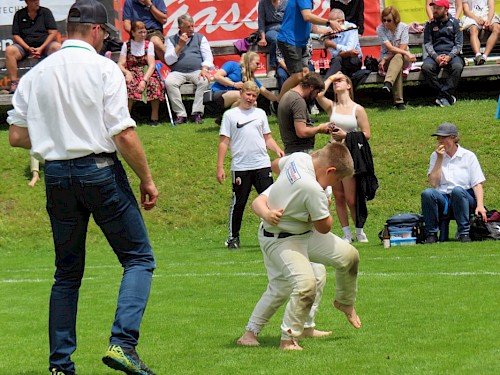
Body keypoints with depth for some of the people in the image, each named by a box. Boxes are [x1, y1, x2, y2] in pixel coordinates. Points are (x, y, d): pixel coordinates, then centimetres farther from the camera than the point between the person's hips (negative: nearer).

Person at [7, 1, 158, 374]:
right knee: (139, 258, 4)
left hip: (57, 174, 5)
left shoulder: (35, 74, 7)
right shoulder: (104, 69, -6)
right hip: (101, 170, -5)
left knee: (67, 272, 14)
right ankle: (122, 343, -14)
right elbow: (124, 135, -12)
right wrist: (147, 179, -2)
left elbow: (16, 136, 6)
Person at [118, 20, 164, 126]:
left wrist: (144, 80, -22)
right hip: (132, 74, -1)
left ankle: (154, 117, -21)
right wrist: (127, 72, -24)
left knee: (154, 83, -33)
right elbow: (120, 65, 0)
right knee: (130, 85, -36)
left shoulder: (149, 44, 7)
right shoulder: (126, 45, 7)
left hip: (147, 73, 1)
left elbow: (152, 65, -4)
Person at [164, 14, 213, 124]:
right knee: (169, 82, -32)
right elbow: (168, 61, 5)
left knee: (204, 81, -33)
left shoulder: (200, 38, 17)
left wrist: (204, 69, -13)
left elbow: (208, 57, 8)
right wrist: (180, 46, -4)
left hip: (197, 71, 0)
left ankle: (197, 113, -30)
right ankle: (181, 114, -29)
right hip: (177, 72, 0)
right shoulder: (172, 40, 15)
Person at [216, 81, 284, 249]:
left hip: (262, 164, 2)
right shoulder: (230, 115, 6)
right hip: (240, 166, -2)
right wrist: (220, 167, -2)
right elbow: (224, 142, 4)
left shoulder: (260, 113, 15)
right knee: (238, 203, 2)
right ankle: (233, 237, 14)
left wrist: (277, 149, -2)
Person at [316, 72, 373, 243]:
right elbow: (318, 94, -12)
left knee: (351, 199, -3)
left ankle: (360, 232, 14)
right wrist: (330, 78, 0)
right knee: (338, 197, 4)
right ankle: (347, 233, 11)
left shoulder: (357, 109, 1)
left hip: (351, 154, -3)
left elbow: (366, 134, -2)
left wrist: (346, 135, -12)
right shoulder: (331, 106, 7)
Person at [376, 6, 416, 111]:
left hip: (404, 59, 0)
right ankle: (398, 101, -46)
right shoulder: (380, 29, -6)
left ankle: (388, 83, -61)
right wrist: (407, 53, -28)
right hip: (387, 60, 0)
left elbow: (402, 48, -12)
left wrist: (386, 59, -19)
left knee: (398, 57, -38)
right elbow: (390, 48, -16)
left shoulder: (403, 27, -5)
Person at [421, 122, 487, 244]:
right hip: (443, 199, 2)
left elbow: (477, 184, -3)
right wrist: (439, 159, -7)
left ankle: (463, 233, -27)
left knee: (457, 190, -36)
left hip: (465, 199, -2)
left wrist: (480, 205, -19)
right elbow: (433, 183, -2)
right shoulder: (435, 156, 11)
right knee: (427, 193, -30)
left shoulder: (468, 156, 4)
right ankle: (431, 234, -19)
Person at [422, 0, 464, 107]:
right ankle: (448, 94, -24)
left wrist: (449, 57, -15)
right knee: (426, 67, -31)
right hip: (435, 55, 1)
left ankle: (443, 95, -28)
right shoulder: (430, 25, 14)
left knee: (458, 66, -35)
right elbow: (427, 43, 5)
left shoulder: (455, 23, 9)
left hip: (451, 54, -1)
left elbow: (459, 44, 3)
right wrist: (436, 57, -15)